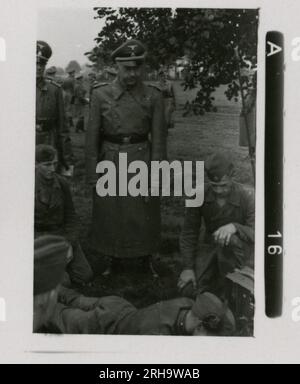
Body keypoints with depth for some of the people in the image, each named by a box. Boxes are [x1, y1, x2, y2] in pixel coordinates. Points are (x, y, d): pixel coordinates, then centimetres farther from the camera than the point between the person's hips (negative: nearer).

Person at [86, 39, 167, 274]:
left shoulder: (153, 97, -3)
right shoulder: (101, 95, -3)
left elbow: (158, 139, -3)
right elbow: (92, 137, -1)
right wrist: (93, 176, -3)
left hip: (141, 162, 0)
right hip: (110, 164, 1)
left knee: (143, 218, 9)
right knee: (110, 218, 11)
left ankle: (146, 262, 29)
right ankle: (113, 261, 31)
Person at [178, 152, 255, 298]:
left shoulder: (246, 197, -21)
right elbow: (189, 232, -4)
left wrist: (234, 227, -45)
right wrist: (188, 267, -9)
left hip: (240, 249, -3)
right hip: (210, 247, 3)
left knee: (230, 241, -38)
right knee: (189, 290, -14)